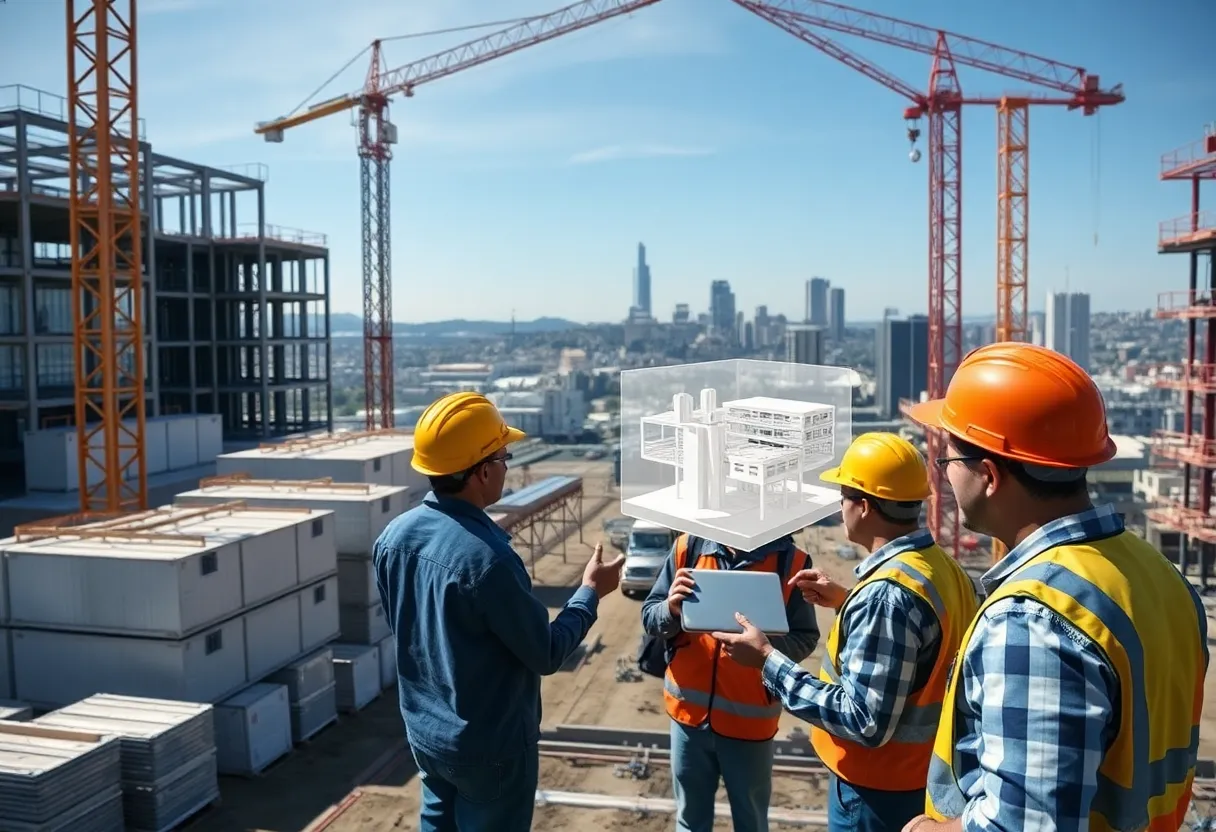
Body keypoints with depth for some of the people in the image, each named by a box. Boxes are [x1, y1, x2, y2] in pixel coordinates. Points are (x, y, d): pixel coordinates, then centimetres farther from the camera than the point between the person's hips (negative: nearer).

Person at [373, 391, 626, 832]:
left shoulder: (394, 536, -7)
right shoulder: (486, 557, -31)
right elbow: (546, 654, -19)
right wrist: (590, 592, -6)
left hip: (424, 731, 7)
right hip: (489, 745, -6)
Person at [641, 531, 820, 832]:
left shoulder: (790, 560, -11)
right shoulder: (688, 547, -6)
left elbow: (805, 638, -8)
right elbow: (649, 617, -2)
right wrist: (671, 609, -24)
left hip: (750, 716, -1)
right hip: (689, 708, 2)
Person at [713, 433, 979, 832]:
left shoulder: (887, 593, -29)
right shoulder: (941, 566, -1)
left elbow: (864, 722, -29)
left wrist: (769, 660, -24)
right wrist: (848, 602, 9)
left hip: (876, 792, -8)